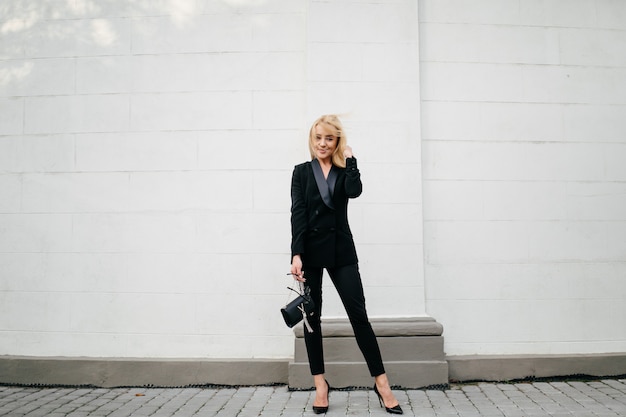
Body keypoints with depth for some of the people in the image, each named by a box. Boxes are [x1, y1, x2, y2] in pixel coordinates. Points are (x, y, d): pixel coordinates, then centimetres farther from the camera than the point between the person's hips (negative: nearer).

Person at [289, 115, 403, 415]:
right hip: (310, 249, 0)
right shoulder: (302, 172, 6)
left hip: (341, 249, 0)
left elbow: (355, 191, -15)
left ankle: (381, 383, 4)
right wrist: (296, 254, -15)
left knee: (358, 314, -3)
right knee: (312, 316, 5)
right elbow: (297, 213, -5)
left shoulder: (344, 170, 9)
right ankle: (320, 384, 15)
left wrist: (350, 158, -4)